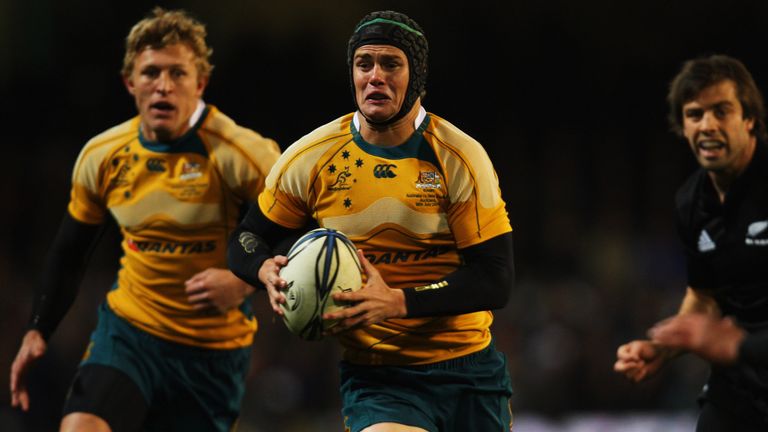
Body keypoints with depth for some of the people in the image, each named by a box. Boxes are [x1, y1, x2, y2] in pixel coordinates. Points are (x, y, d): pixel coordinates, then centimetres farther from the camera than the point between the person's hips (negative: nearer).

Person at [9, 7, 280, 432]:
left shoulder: (242, 154, -15)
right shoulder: (101, 157, -1)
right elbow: (67, 254, 14)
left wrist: (245, 282, -24)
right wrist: (37, 331, 9)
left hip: (213, 350, -2)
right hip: (127, 329, 2)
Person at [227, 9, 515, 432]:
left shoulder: (460, 157, -7)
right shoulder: (311, 159, -2)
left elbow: (495, 279, -11)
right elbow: (246, 240, 10)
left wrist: (399, 301, -24)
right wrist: (267, 271, -14)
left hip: (469, 370, 1)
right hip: (373, 376, -1)